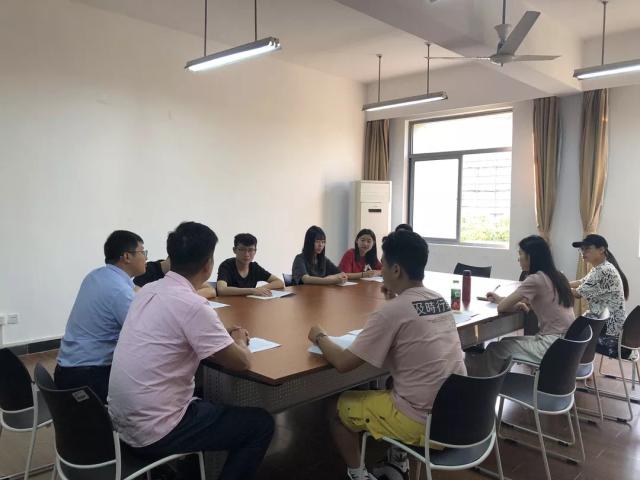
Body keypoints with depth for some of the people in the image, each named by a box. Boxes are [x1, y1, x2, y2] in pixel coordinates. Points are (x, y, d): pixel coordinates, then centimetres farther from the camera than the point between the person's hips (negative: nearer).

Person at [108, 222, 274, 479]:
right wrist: (239, 341, 5)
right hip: (154, 432, -8)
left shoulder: (148, 290, 1)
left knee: (208, 402, 31)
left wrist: (223, 336, 9)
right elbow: (241, 362, -17)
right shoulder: (192, 305, -23)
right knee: (261, 424, 4)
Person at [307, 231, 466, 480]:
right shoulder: (440, 301, 2)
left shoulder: (390, 312, -20)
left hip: (423, 422, -7)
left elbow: (343, 363, -15)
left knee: (337, 408, 12)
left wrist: (320, 337, 3)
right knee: (390, 386, 34)